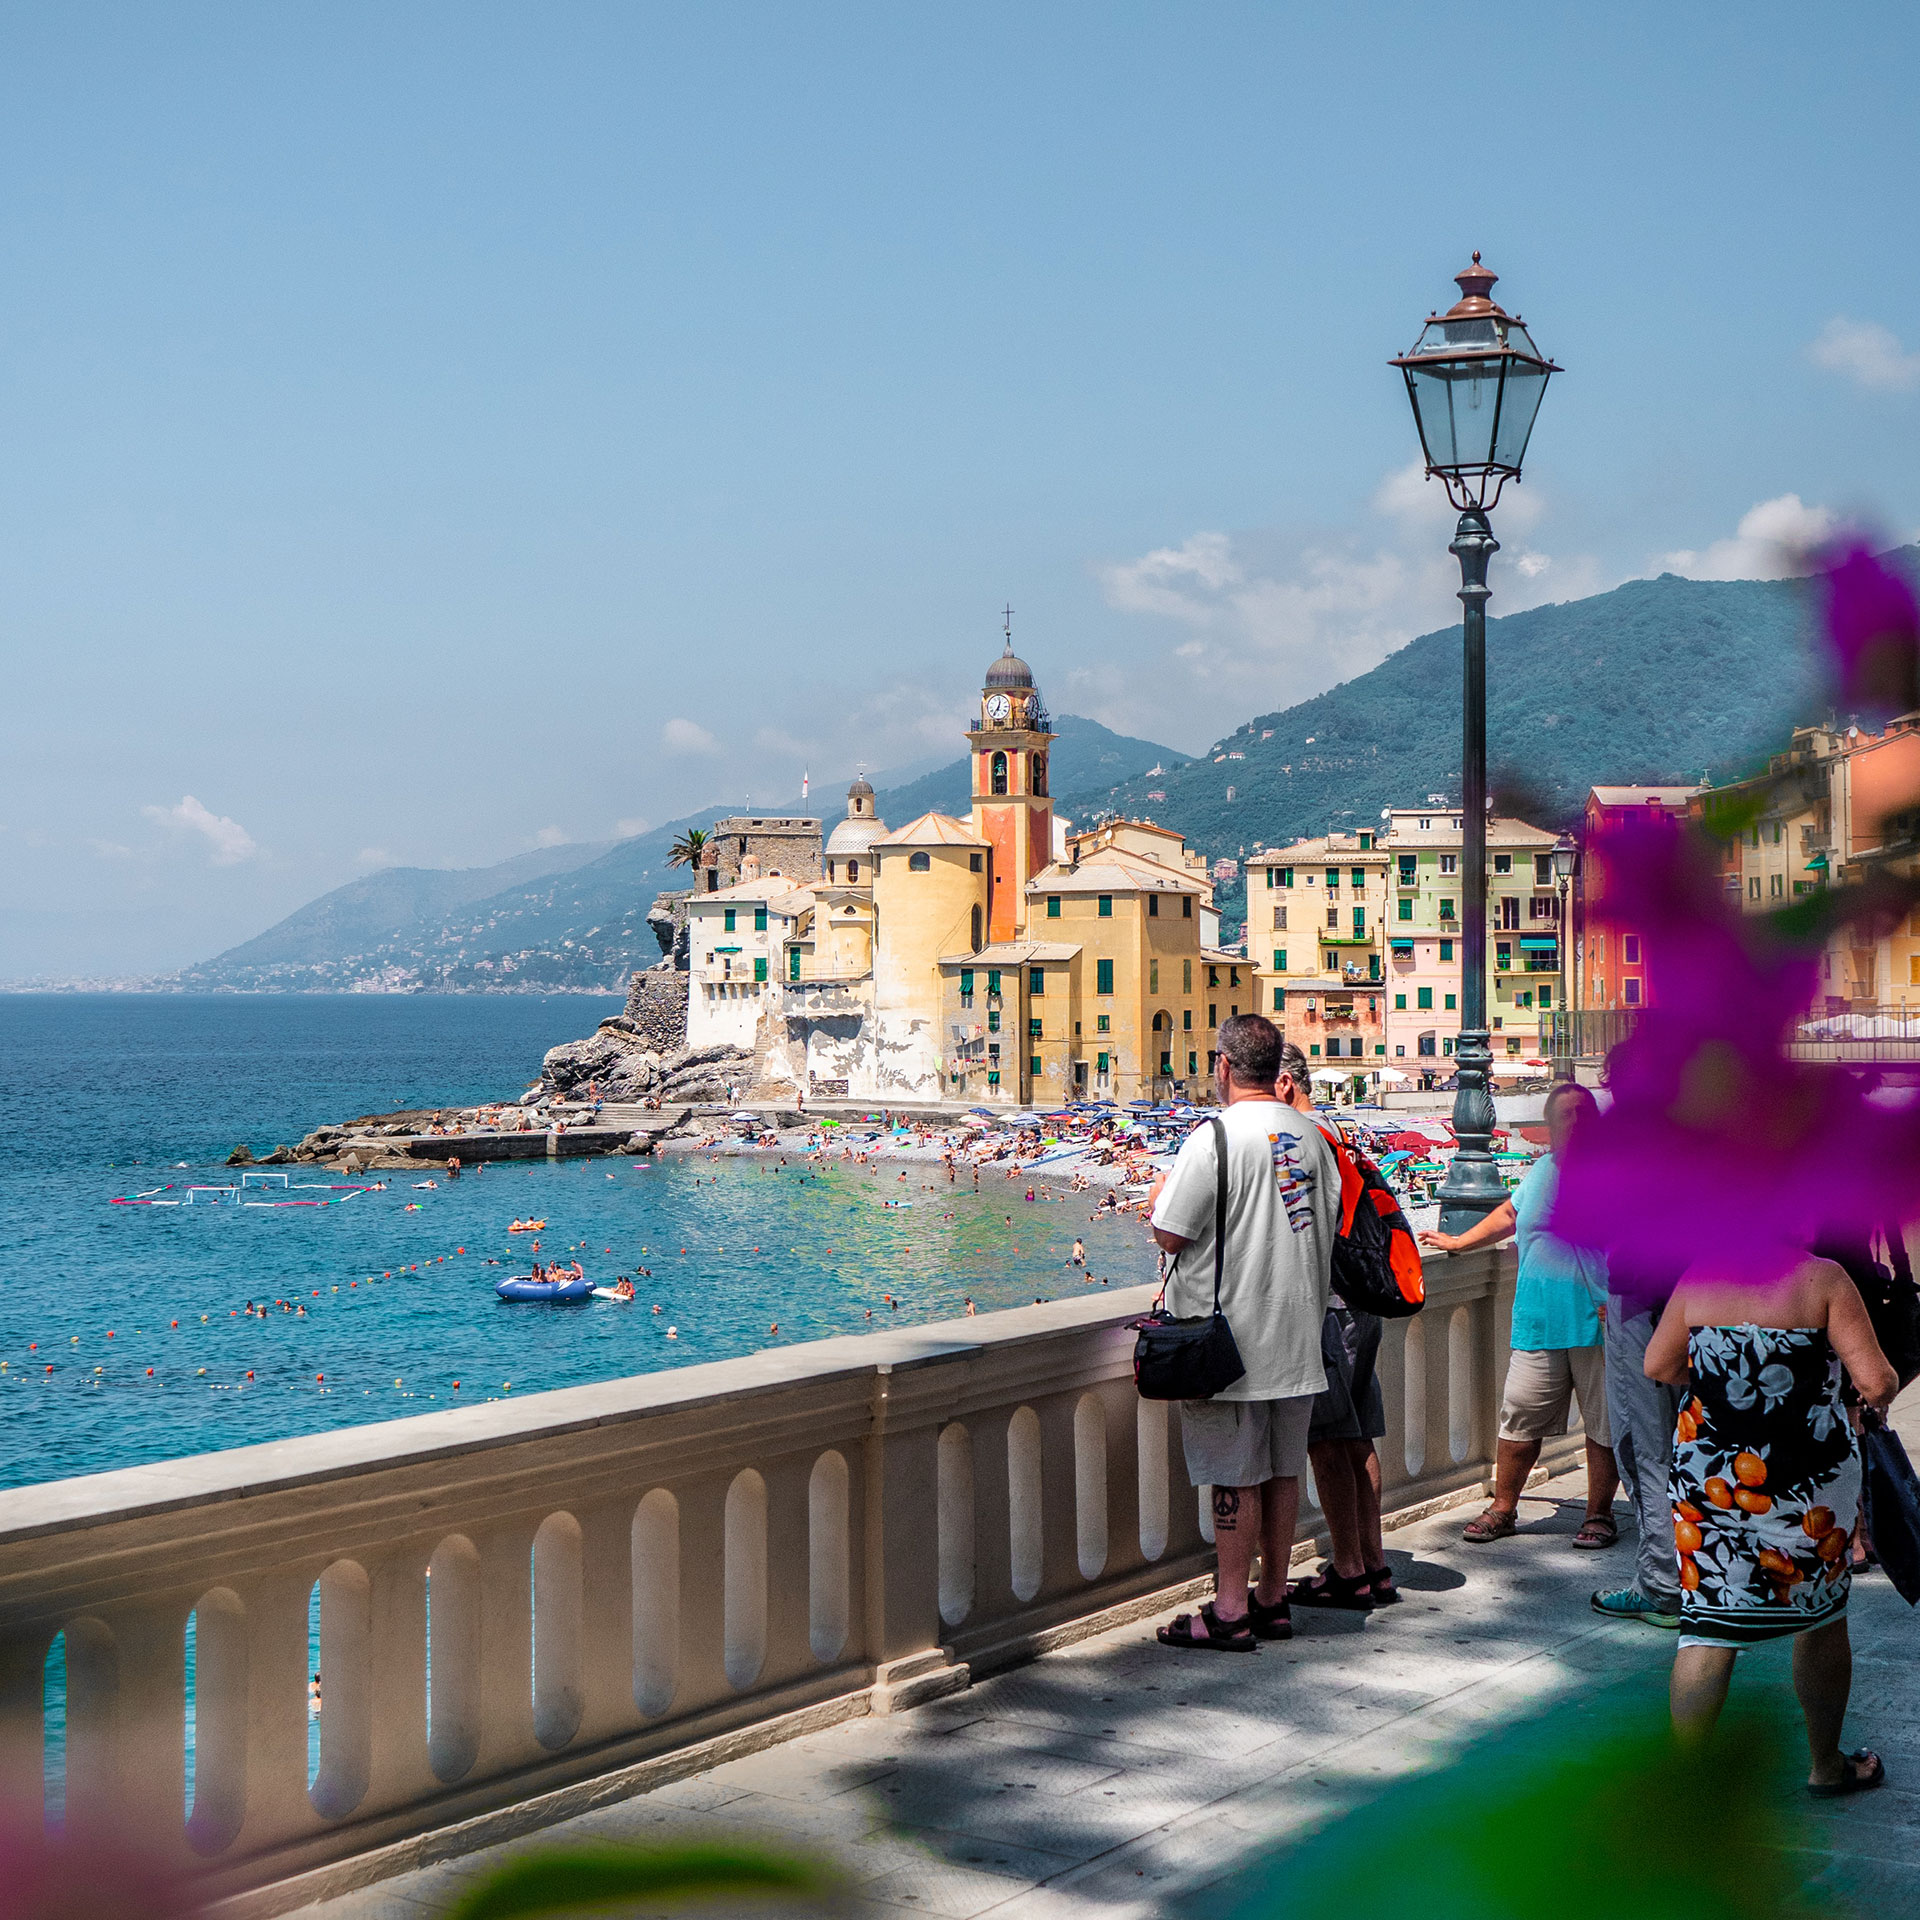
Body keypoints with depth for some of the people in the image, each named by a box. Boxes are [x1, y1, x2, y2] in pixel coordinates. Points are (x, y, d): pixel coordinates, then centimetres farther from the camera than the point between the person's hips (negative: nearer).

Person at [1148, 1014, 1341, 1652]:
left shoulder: (1213, 1138, -16)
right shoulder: (1310, 1135, 6)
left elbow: (1170, 1235, -15)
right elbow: (1331, 1220, 13)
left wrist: (1158, 1199, 6)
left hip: (1231, 1336, -6)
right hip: (1297, 1334, 7)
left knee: (1236, 1476, -1)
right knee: (1282, 1469, 13)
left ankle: (1230, 1612, 4)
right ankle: (1272, 1600, 22)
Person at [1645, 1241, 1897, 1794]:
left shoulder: (1699, 1275, -1)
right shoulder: (1822, 1278, -12)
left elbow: (1658, 1365, 9)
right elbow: (1876, 1382, -16)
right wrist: (1883, 1394, 7)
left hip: (1709, 1474, 2)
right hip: (1807, 1477, -2)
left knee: (1708, 1622, 4)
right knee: (1822, 1614, 18)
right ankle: (1826, 1765, 33)